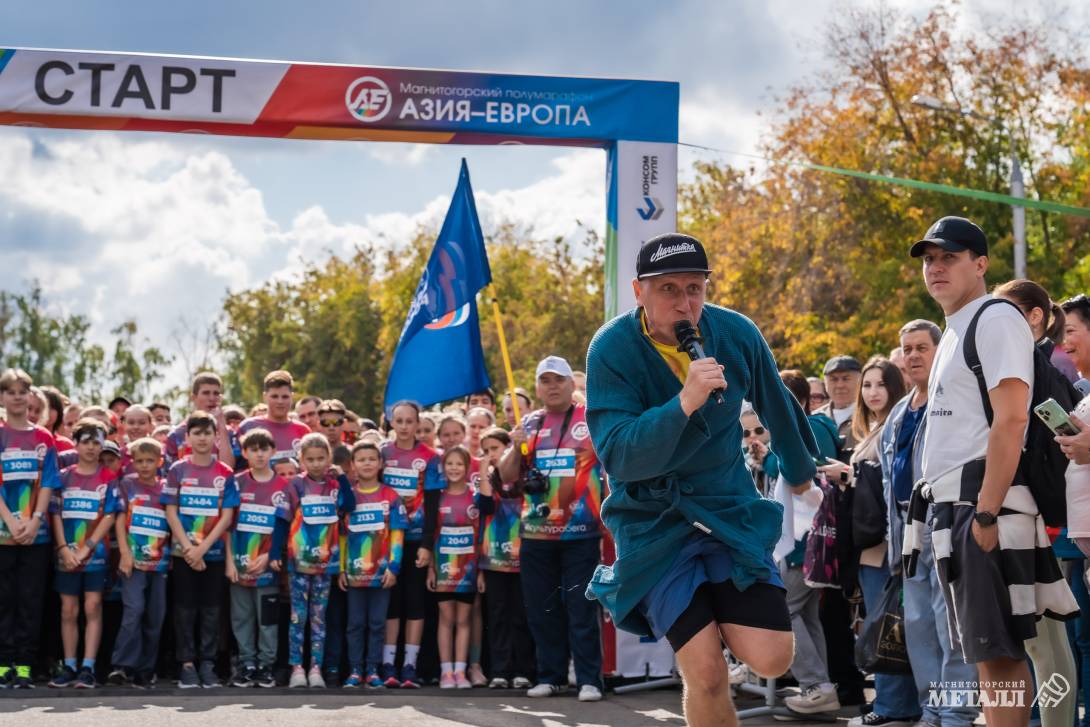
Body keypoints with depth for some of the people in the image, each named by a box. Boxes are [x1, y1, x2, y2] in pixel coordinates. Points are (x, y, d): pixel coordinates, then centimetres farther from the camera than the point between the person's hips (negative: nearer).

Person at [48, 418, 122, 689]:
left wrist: (85, 549, -12)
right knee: (68, 611, 4)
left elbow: (109, 517, -4)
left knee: (92, 608, -4)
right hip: (67, 555, 2)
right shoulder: (64, 477, 7)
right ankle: (69, 667, 10)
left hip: (96, 554, -2)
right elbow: (56, 515, 4)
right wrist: (64, 549, -9)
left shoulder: (109, 479, 2)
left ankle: (88, 668, -5)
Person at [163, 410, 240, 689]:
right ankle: (187, 664, 6)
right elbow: (171, 512, -2)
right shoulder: (178, 470, 1)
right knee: (185, 609, 1)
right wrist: (188, 548, -12)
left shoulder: (225, 474, 2)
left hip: (214, 553, 1)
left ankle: (207, 663, 10)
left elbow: (227, 516, -2)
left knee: (211, 609, 4)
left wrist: (202, 548, -12)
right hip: (183, 552, -1)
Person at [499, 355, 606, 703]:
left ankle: (589, 680, -3)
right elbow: (507, 476, 12)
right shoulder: (529, 424, 12)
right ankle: (550, 676, 18)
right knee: (542, 609, 8)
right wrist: (516, 447, -7)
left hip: (581, 533, -4)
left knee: (581, 609, -5)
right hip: (536, 534, 4)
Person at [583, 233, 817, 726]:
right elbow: (618, 457, -26)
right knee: (706, 675, -15)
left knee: (771, 659, -9)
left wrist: (799, 471, 30)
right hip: (654, 519, -3)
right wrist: (684, 403, -39)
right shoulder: (612, 349, -17)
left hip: (730, 505, 3)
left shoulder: (737, 334, -6)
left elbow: (777, 408, 14)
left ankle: (722, 620, 24)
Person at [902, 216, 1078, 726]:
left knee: (998, 651, -11)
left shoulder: (996, 320, -8)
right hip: (950, 504, 10)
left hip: (982, 500, -10)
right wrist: (947, 510, 17)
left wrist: (986, 512, -23)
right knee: (985, 650, 11)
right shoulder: (954, 333, 21)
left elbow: (1010, 420, -18)